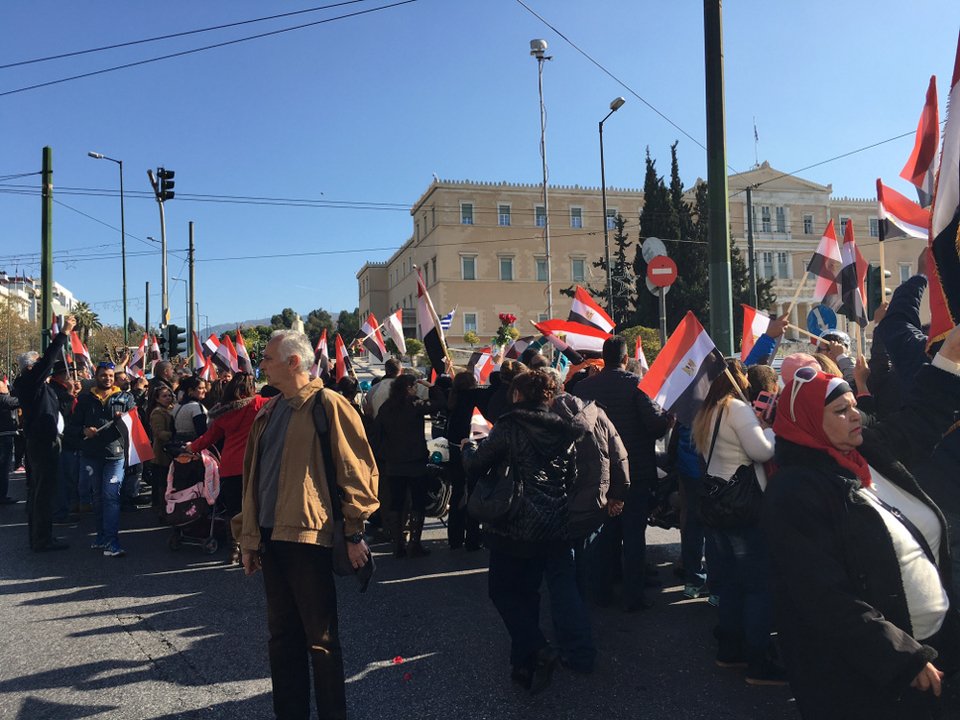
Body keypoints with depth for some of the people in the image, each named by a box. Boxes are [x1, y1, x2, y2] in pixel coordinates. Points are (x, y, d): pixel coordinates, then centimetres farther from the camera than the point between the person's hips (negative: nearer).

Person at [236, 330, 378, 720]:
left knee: (321, 638, 5)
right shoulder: (268, 411, 12)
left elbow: (357, 469, -12)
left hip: (308, 537, -7)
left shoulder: (327, 404, -10)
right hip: (271, 537, 7)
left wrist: (354, 532, -11)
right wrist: (248, 534, 15)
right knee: (282, 635, 17)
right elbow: (253, 475, 17)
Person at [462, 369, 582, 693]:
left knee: (502, 589, 9)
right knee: (527, 590, 18)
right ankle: (525, 661, 21)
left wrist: (468, 447, 14)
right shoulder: (563, 432, 5)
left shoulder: (509, 427, -11)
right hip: (553, 529, 6)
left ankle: (536, 650, -6)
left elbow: (475, 466, -7)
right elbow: (572, 479, 12)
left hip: (515, 526, -6)